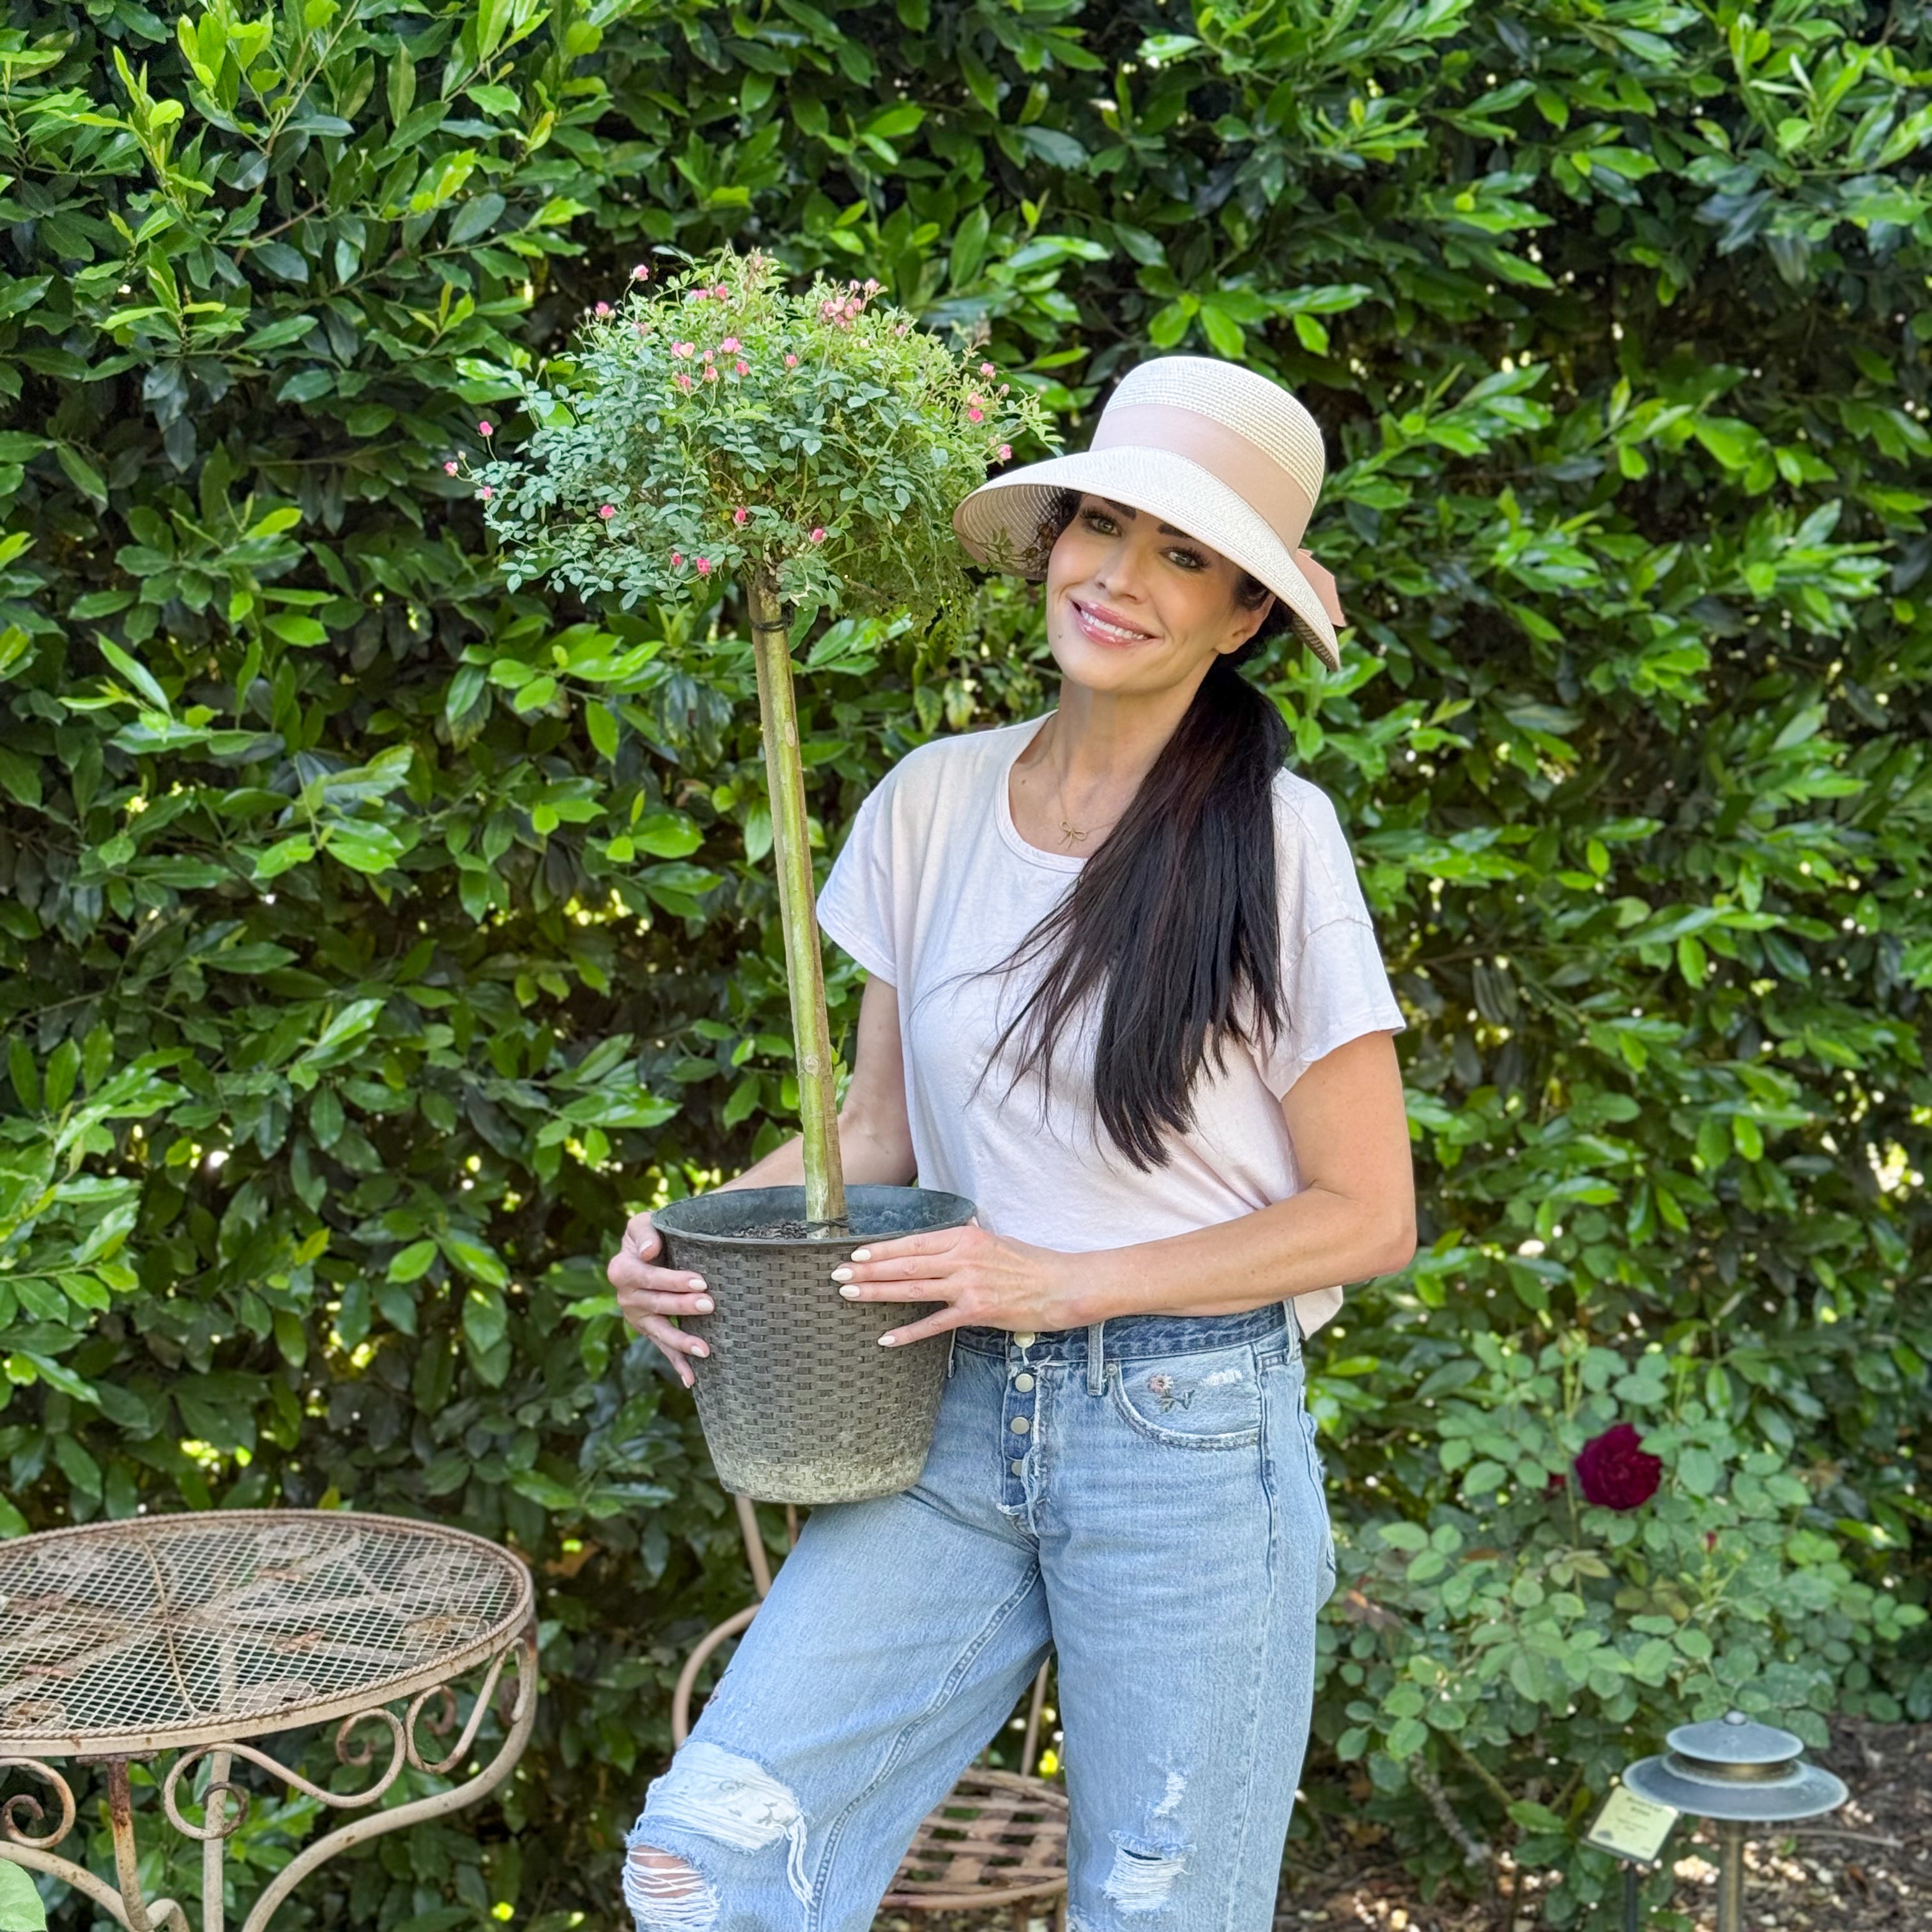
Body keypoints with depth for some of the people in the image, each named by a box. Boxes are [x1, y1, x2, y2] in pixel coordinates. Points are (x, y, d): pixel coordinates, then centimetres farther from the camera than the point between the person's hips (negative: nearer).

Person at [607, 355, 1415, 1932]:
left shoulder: (1271, 839, -8)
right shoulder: (936, 802, 4)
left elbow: (1367, 1215, -6)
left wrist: (1068, 1283, -14)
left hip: (1186, 1439, -3)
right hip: (956, 1418, 3)